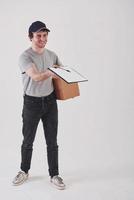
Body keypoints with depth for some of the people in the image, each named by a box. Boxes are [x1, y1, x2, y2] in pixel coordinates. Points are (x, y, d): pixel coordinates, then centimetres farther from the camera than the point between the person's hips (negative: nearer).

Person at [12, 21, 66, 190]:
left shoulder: (52, 55, 5)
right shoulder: (25, 56, -13)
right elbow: (36, 77, -26)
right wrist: (52, 72, -18)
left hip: (50, 101, 4)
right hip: (32, 102, -3)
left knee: (52, 142, 7)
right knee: (27, 141, 11)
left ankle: (54, 175, 20)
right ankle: (24, 171, 32)